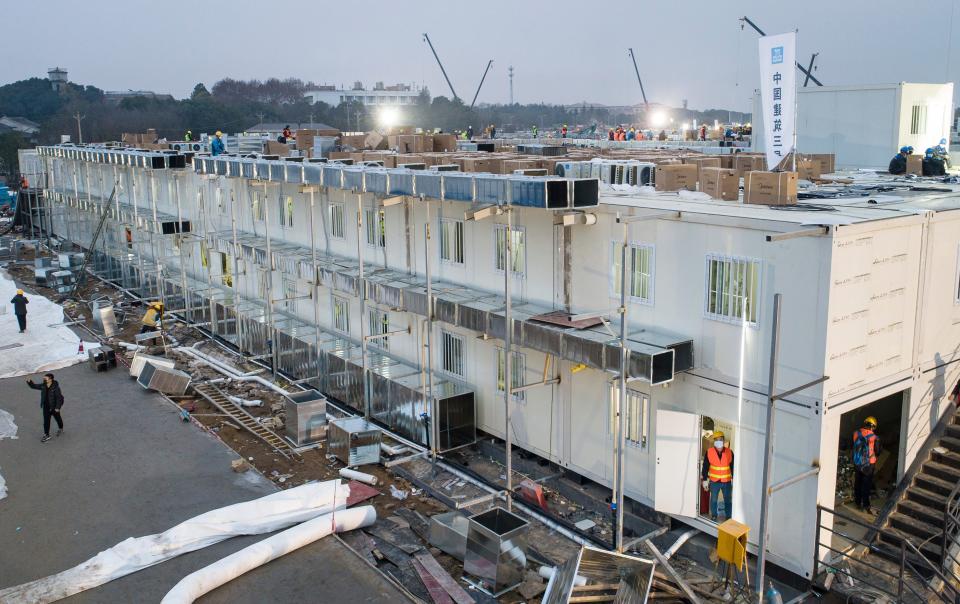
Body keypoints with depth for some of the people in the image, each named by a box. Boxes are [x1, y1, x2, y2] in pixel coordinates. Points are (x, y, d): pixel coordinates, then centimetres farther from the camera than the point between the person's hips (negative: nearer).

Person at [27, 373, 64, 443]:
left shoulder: (55, 387, -25)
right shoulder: (43, 386, -7)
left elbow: (59, 397, -21)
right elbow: (34, 386, 1)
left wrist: (57, 407, -21)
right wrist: (29, 381, -20)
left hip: (54, 407, -5)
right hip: (46, 406, 5)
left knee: (57, 418, 19)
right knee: (46, 420, 4)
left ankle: (60, 429, 45)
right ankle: (46, 435, 12)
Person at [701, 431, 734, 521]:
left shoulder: (729, 452, -7)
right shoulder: (709, 452, -9)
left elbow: (733, 467, 2)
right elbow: (705, 467, -3)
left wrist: (734, 480, 3)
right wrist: (704, 480, -3)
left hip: (727, 481, 0)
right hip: (714, 481, 0)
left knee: (728, 500, 9)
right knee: (713, 500, 13)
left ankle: (728, 517, 25)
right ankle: (713, 516, 31)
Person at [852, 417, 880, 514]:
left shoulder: (856, 434, -9)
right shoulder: (874, 438, -19)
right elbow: (877, 452, -6)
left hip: (857, 463, 4)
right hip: (869, 464, -4)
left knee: (858, 483, 18)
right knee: (866, 485, 6)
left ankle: (858, 502, 29)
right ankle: (866, 506, 10)